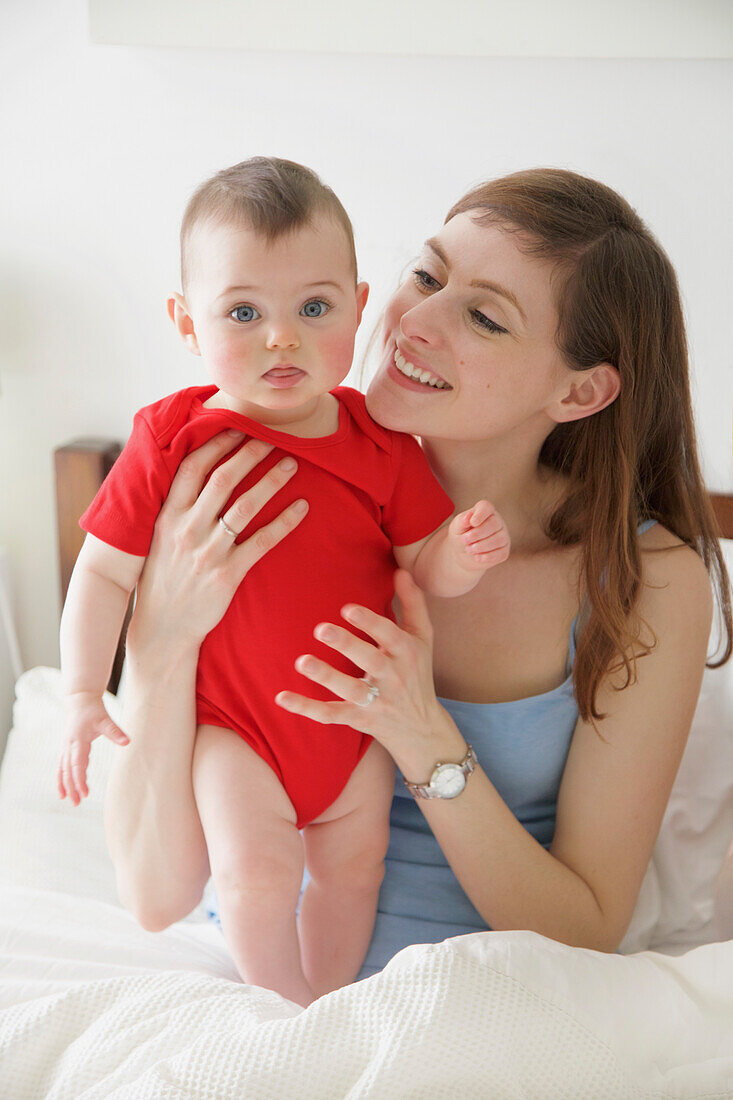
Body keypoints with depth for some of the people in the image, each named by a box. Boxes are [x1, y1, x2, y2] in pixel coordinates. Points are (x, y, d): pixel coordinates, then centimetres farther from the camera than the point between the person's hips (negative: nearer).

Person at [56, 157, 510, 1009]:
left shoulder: (382, 446, -9)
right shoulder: (172, 443, -15)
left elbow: (425, 568, -3)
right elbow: (105, 570, -7)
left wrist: (464, 553, -26)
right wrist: (82, 693, -10)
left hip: (355, 714, 3)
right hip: (233, 720, -3)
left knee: (355, 862, 13)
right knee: (255, 872, -10)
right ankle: (290, 1010, 15)